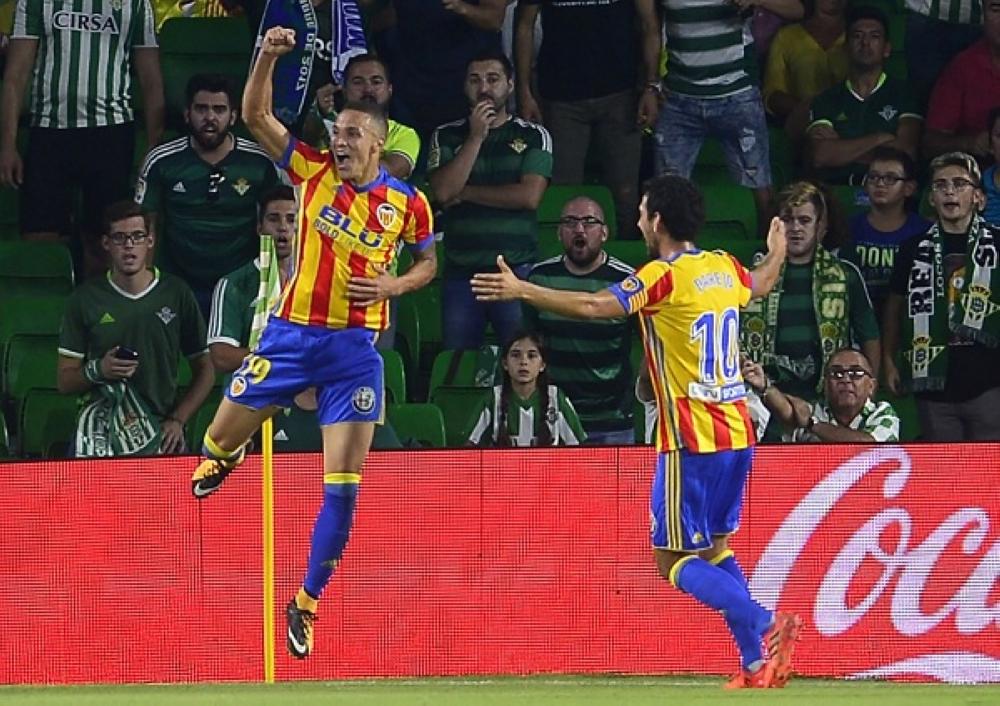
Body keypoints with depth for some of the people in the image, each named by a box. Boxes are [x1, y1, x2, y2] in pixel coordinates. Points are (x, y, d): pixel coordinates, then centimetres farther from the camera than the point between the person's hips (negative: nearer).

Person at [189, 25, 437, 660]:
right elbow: (256, 115, -9)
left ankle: (306, 603, 9)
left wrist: (392, 286, -8)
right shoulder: (314, 170, -3)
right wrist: (268, 56, -24)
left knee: (343, 488, -6)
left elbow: (428, 262, 13)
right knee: (221, 438, 10)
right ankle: (227, 456, 52)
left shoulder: (408, 203, -3)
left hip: (356, 349, -1)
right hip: (291, 334, 1)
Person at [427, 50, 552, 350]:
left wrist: (466, 193, -4)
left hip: (516, 269, -2)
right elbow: (443, 191, -6)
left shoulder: (533, 137, 4)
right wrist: (476, 137, -8)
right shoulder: (447, 136, 9)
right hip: (460, 270, 2)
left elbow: (529, 196, -9)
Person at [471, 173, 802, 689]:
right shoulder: (725, 269, 10)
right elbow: (759, 284, 35)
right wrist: (777, 252, 57)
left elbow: (593, 306, -24)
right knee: (714, 548, 19)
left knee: (675, 563, -3)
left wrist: (519, 291, -20)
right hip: (736, 433, 8)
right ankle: (756, 664, 11)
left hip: (692, 439, -8)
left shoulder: (663, 276, -12)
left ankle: (765, 625, -21)